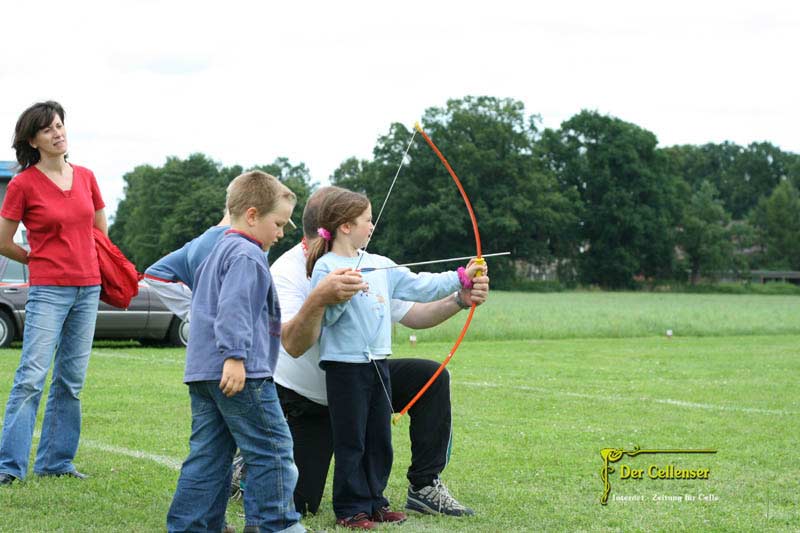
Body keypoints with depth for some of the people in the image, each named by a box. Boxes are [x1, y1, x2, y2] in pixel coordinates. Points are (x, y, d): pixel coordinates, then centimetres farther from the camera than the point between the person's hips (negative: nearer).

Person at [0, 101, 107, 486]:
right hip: (48, 291, -5)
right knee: (31, 377, -11)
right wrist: (40, 262, 10)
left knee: (71, 381, 7)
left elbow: (101, 230, 23)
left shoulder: (85, 177, 8)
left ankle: (56, 461, 15)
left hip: (88, 289, 5)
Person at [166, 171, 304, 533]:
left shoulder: (216, 251, 22)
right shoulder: (247, 255, -10)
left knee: (209, 453, 10)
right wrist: (235, 356, -28)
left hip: (202, 371, 10)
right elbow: (233, 308, -22)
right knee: (271, 447, -2)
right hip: (242, 373, -10)